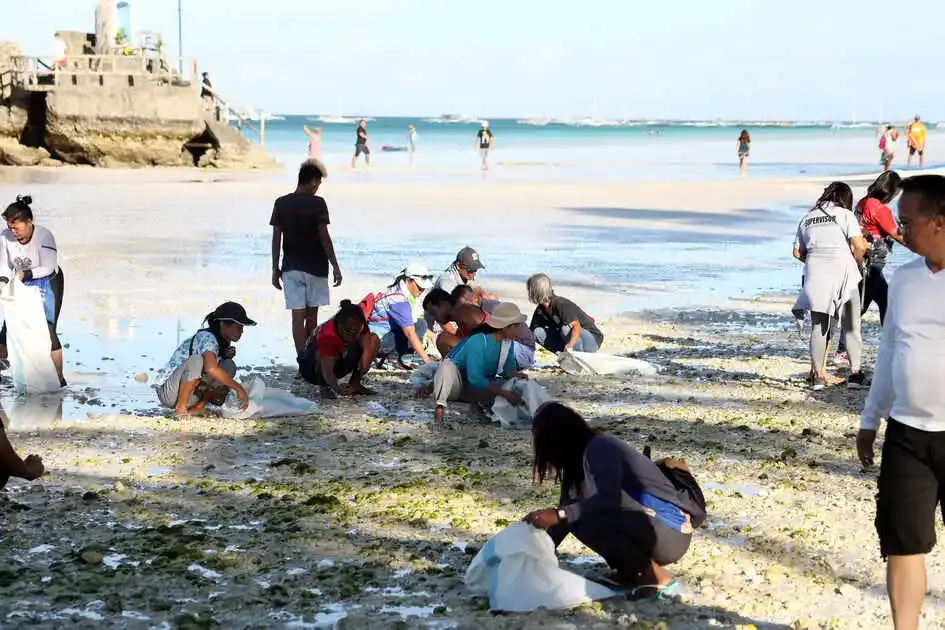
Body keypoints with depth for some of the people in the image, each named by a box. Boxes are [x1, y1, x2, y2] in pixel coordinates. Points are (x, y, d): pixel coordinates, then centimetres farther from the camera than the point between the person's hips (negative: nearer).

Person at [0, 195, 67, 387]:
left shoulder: (44, 237, -29)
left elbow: (48, 268, -24)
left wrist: (25, 274, -33)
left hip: (47, 283, -4)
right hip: (23, 284, 4)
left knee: (48, 329, -10)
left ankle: (59, 379, -2)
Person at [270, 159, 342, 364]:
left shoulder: (281, 203, 1)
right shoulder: (317, 203, -9)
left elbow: (276, 237, 1)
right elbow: (323, 236, -12)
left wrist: (275, 268, 8)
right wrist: (335, 266, -7)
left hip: (291, 268, 2)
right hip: (315, 267, -2)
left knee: (298, 315, -1)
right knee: (311, 315, 12)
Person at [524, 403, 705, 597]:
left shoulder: (599, 447, -16)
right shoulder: (579, 458, 12)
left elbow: (609, 498, -29)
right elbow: (571, 510, 12)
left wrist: (558, 514, -31)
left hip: (671, 532, -9)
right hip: (648, 523, 10)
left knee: (588, 522, -25)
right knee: (578, 516, 6)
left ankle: (657, 577, -12)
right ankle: (632, 571, 10)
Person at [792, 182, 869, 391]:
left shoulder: (807, 218, 14)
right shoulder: (845, 215, 2)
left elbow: (798, 252, 11)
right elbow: (859, 246, -9)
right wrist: (856, 263, 9)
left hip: (815, 273, 3)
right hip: (842, 271, -3)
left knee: (818, 325, 9)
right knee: (851, 325, 8)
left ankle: (818, 374, 7)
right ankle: (855, 372, 8)